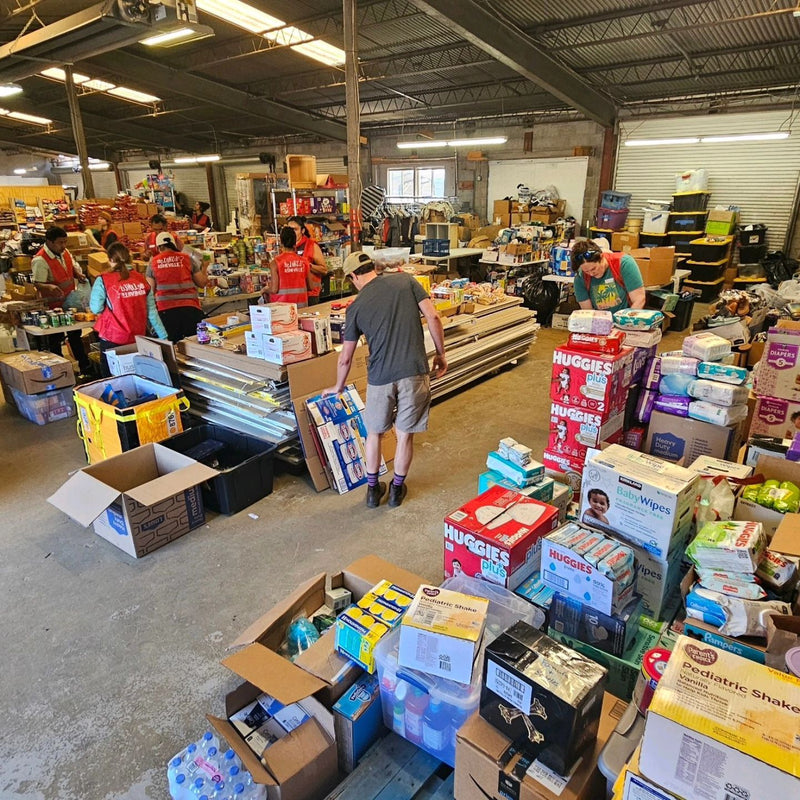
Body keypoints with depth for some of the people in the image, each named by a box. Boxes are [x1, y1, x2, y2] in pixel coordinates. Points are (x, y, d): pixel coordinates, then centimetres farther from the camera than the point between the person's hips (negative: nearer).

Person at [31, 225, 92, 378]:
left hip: (70, 303, 8)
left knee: (75, 336, 20)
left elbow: (73, 265, 19)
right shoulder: (40, 260, -23)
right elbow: (37, 284, -28)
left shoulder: (64, 252, 1)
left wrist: (78, 273, -2)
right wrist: (49, 287, -49)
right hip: (54, 307, -8)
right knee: (55, 340, 7)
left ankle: (85, 368, 32)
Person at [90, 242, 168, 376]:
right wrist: (163, 337, 5)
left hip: (112, 340, -3)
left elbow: (96, 309, -6)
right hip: (138, 339, 3)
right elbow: (152, 311, 0)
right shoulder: (141, 279, -1)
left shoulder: (103, 280, -10)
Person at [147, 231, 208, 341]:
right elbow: (202, 282, 9)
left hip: (165, 310, 0)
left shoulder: (153, 263, 7)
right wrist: (204, 268, 26)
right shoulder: (187, 259, 5)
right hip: (189, 308, 0)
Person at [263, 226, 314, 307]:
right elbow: (310, 286, 7)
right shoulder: (303, 261, 1)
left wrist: (265, 290, 11)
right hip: (301, 305, 3)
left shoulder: (276, 262, -7)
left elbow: (274, 289, -10)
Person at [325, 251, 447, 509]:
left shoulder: (356, 307, 4)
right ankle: (397, 489, 31)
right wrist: (441, 353, 8)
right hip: (414, 372, 1)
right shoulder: (405, 280, 5)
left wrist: (338, 387, 24)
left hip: (380, 377, 0)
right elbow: (433, 317, -3)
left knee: (375, 433, 21)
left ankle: (373, 490, 33)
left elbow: (345, 359, 8)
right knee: (405, 435, 15)